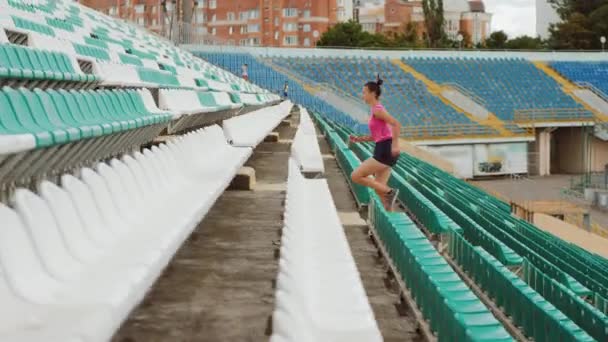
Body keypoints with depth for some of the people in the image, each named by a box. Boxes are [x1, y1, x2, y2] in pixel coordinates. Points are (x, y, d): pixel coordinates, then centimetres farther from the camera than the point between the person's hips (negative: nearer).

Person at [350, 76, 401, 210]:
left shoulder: (377, 110, -12)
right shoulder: (376, 110, 17)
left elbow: (396, 124, -24)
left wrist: (395, 145, -29)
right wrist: (359, 139, 13)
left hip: (385, 151, -9)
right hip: (383, 151, 9)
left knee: (355, 176, -6)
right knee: (379, 189, 11)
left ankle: (389, 192, -6)